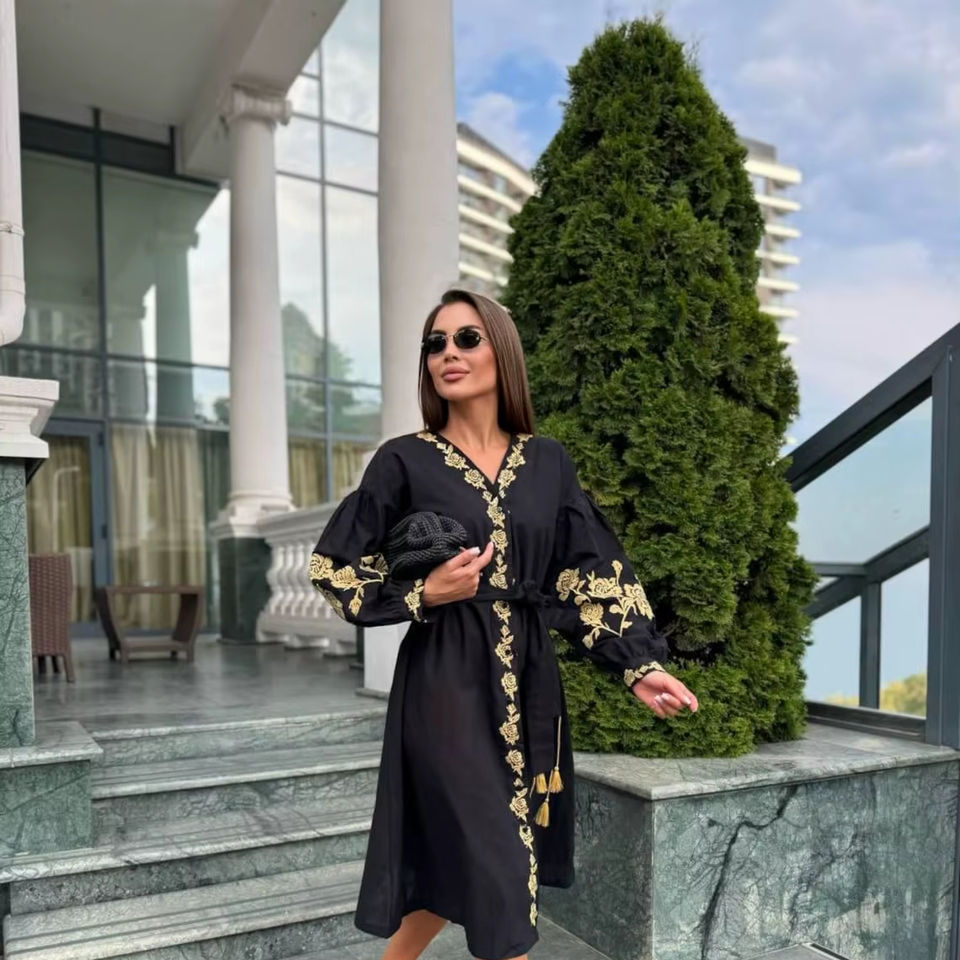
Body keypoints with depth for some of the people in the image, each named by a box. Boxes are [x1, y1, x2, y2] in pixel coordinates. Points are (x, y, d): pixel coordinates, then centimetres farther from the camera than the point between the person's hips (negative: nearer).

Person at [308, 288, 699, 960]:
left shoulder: (549, 460, 5)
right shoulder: (405, 461, -4)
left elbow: (592, 573, 5)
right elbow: (334, 569, 1)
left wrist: (637, 665, -4)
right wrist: (424, 594, -12)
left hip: (529, 682, 4)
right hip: (447, 684, -4)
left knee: (459, 864, 15)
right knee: (492, 869, 1)